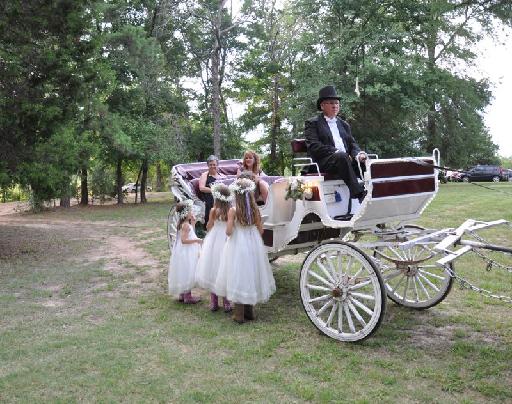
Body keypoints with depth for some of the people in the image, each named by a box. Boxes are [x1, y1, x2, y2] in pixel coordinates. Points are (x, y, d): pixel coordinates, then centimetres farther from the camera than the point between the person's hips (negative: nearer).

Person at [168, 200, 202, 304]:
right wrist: (196, 240, -20)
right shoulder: (186, 225, -21)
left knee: (184, 274, 18)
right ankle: (187, 296, 7)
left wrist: (193, 223, 9)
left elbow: (190, 234, 16)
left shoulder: (183, 224, 8)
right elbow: (184, 240, -25)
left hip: (186, 253, 10)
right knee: (187, 273, -1)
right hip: (186, 253, -10)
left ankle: (182, 295, 28)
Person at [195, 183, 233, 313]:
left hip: (214, 242, -2)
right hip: (227, 242, 2)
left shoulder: (214, 210, -11)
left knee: (213, 269, 8)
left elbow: (209, 227, -2)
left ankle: (214, 303, 15)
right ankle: (227, 303, 13)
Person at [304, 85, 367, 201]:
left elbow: (352, 144, 19)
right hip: (324, 162, -6)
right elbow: (314, 147, -6)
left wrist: (358, 154, -6)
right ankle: (359, 195, -42)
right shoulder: (312, 123, 8)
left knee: (365, 162, -22)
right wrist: (336, 152, -16)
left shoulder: (344, 124, 28)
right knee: (342, 157, -36)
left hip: (346, 159, 6)